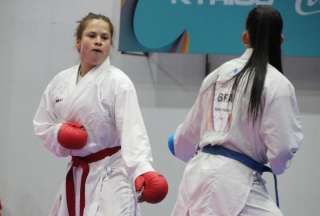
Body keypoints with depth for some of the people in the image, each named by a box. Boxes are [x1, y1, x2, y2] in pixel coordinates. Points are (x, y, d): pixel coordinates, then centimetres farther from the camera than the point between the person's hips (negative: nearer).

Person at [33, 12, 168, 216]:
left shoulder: (118, 82, -13)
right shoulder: (61, 81, 4)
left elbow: (133, 130, -24)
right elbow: (42, 125, 11)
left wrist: (142, 171, -39)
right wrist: (59, 133, -12)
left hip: (110, 175, -7)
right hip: (76, 174, 7)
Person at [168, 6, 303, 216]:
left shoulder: (217, 74, 8)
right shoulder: (277, 84, -12)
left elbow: (192, 127, 20)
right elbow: (283, 146, -13)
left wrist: (180, 146, 43)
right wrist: (277, 165, 11)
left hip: (199, 172, 7)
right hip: (236, 181, -7)